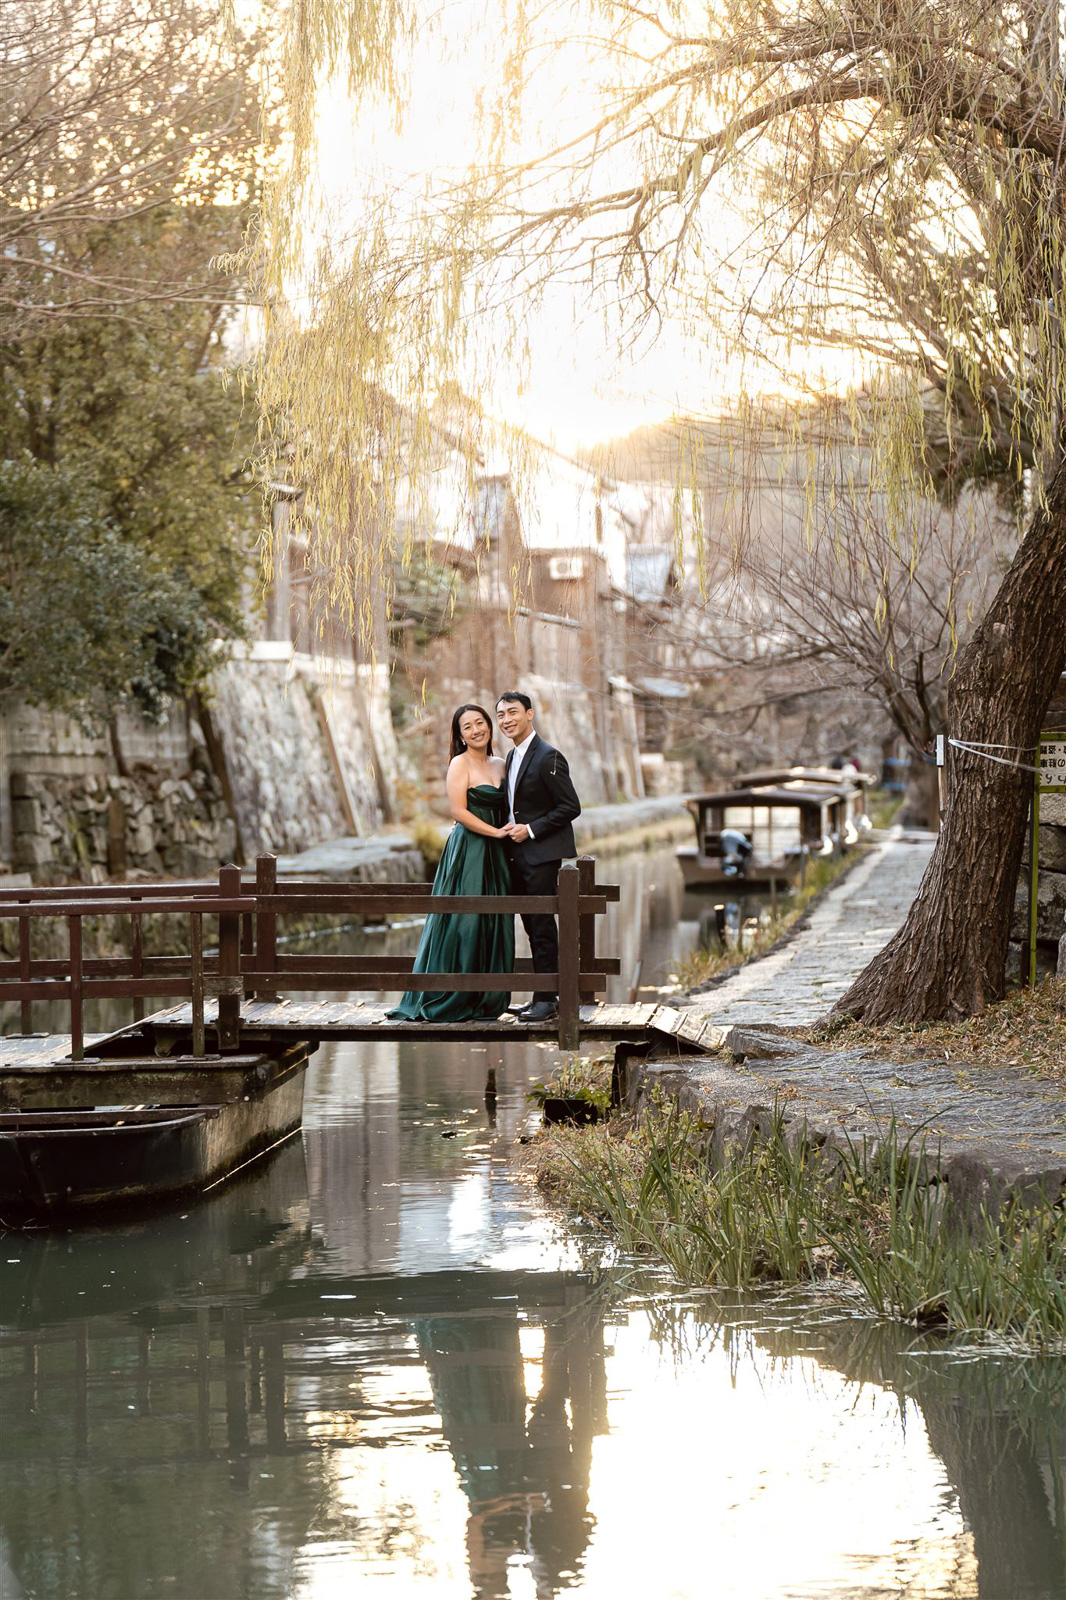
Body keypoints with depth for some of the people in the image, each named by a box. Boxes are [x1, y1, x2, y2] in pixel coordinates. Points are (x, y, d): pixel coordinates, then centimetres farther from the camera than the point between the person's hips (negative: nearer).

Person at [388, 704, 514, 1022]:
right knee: (464, 922, -7)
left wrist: (512, 829, 2)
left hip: (494, 854, 7)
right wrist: (496, 832, -14)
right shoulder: (460, 763, -7)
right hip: (467, 852, -7)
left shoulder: (499, 765, 14)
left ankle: (485, 1001, 13)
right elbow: (459, 811, -14)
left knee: (494, 925, 6)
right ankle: (452, 1001, -1)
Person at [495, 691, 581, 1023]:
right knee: (533, 927, 11)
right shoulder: (512, 757, 15)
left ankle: (547, 1000, -3)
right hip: (519, 855, 9)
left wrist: (531, 830, -16)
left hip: (542, 855, -9)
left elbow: (570, 807, -14)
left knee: (542, 926, -7)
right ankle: (543, 998, 16)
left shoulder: (548, 757, -13)